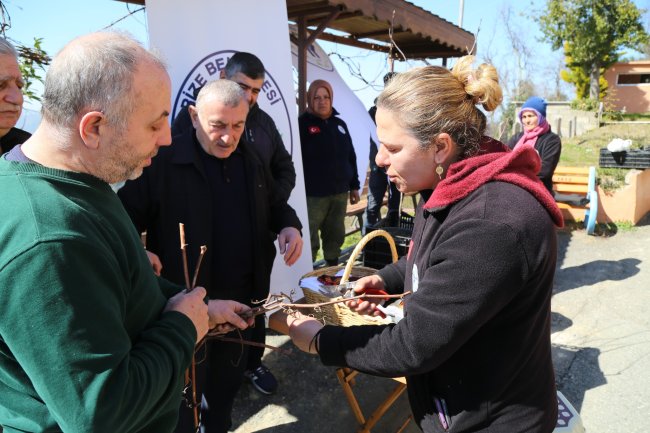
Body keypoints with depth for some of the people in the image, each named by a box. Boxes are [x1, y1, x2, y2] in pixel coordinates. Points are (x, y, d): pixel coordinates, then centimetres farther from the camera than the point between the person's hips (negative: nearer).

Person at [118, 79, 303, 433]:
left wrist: (290, 226, -2)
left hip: (242, 298, 6)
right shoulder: (162, 161, -15)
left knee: (229, 379, 25)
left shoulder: (250, 162, 6)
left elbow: (274, 205, 18)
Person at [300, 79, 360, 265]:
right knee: (310, 239, -5)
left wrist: (354, 186, 16)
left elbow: (351, 157, 18)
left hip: (340, 192, 6)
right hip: (314, 194, -6)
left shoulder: (339, 123, 13)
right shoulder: (303, 123, -5)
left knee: (336, 236, 16)